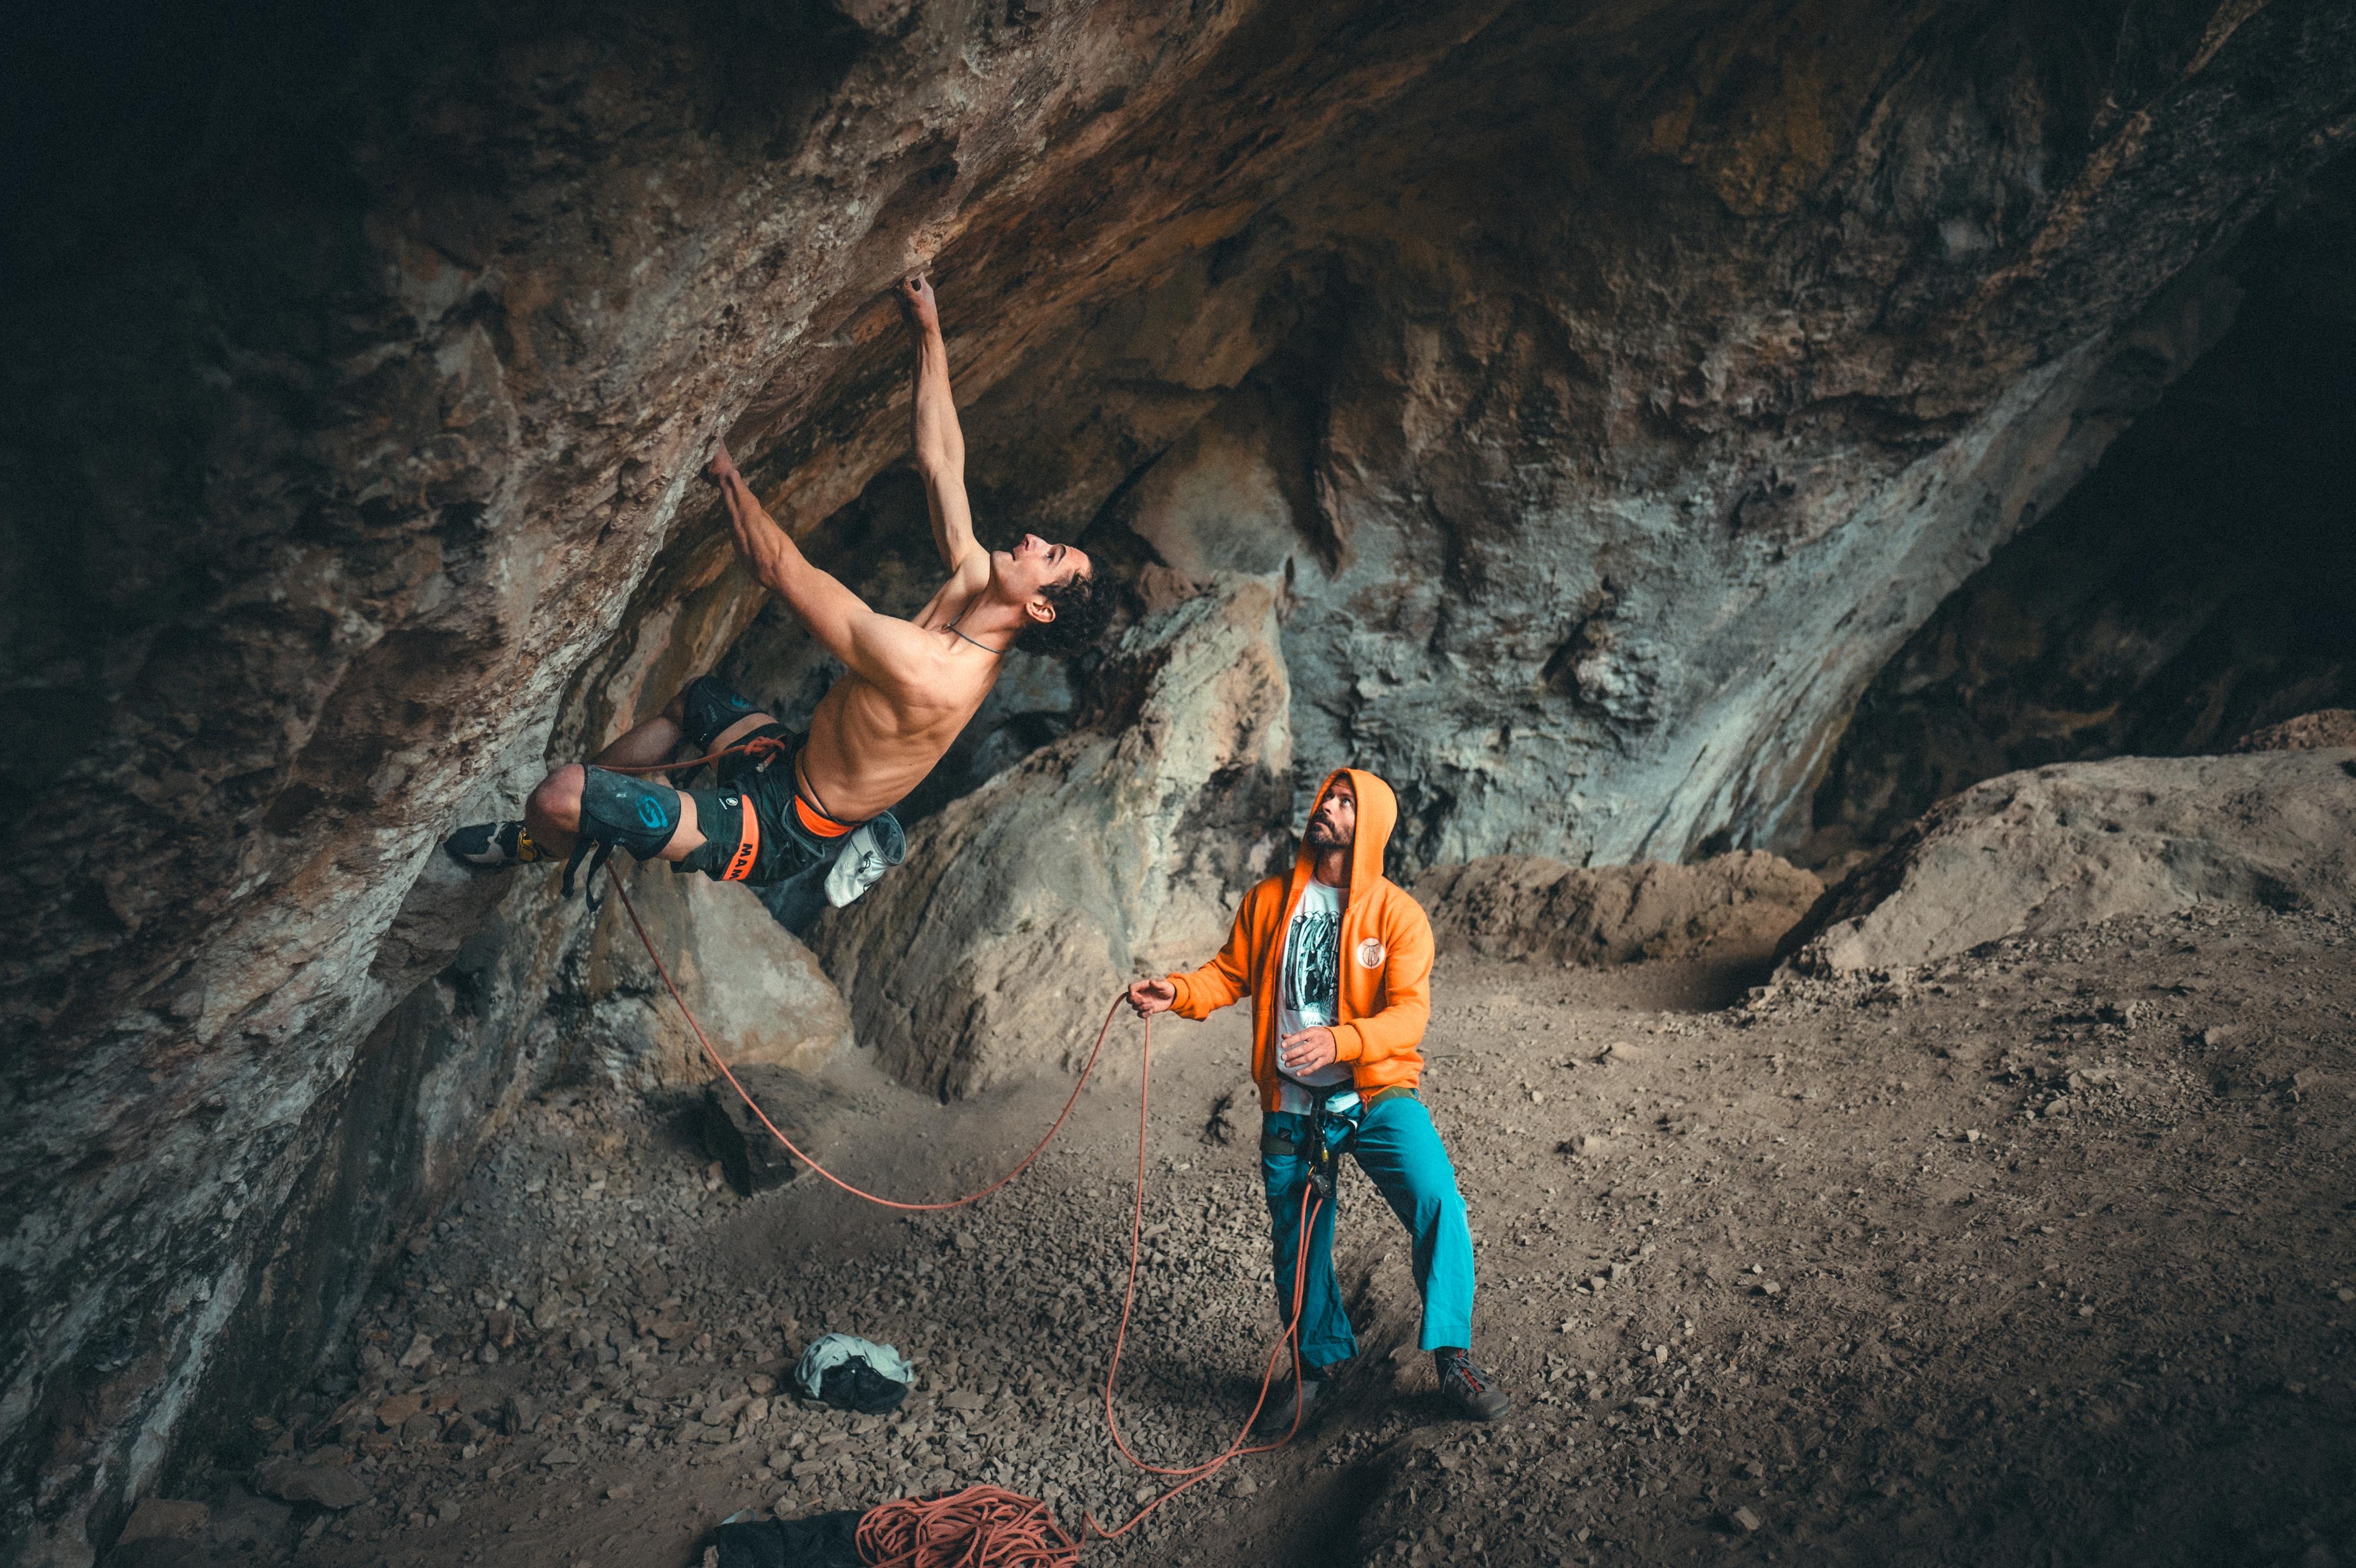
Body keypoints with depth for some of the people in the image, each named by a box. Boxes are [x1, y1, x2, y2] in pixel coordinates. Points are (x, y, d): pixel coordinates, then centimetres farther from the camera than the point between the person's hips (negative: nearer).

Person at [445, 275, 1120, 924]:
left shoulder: (921, 670, -35)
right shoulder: (974, 583, -9)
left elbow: (778, 567, -28)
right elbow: (941, 463, -1)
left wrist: (722, 467, -18)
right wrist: (929, 331, -1)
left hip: (779, 831, -10)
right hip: (795, 762, 10)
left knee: (558, 795, -14)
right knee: (696, 698, 33)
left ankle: (560, 849, 23)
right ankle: (564, 827, 40)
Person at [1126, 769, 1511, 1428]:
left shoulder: (1397, 914, -6)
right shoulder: (1267, 901, 5)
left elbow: (1409, 1013, -15)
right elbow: (1229, 974, 11)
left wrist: (1339, 1041, -32)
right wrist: (1178, 993, -9)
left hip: (1376, 1097, -3)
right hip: (1290, 1107, 3)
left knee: (1438, 1203, -23)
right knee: (1297, 1243, 12)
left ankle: (1453, 1358, -9)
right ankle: (1317, 1362, 36)